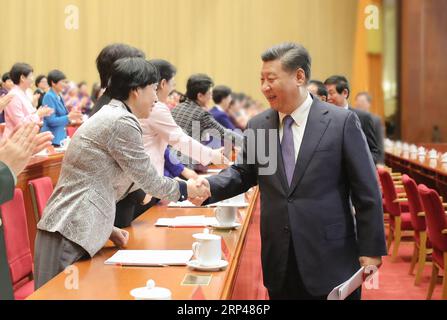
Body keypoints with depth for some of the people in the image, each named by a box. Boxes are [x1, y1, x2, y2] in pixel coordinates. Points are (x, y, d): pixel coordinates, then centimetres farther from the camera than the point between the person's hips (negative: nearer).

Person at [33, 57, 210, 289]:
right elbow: (149, 180, -6)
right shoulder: (122, 122, -11)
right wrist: (186, 190, 10)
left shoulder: (108, 116, 19)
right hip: (70, 236, -10)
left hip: (65, 231, 10)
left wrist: (107, 228, 17)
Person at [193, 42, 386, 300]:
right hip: (280, 264, 4)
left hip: (330, 262, -3)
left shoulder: (342, 122, -6)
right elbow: (243, 173, 15)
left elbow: (367, 192, -5)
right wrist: (210, 186, -6)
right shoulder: (258, 125, 6)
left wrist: (371, 250, -6)